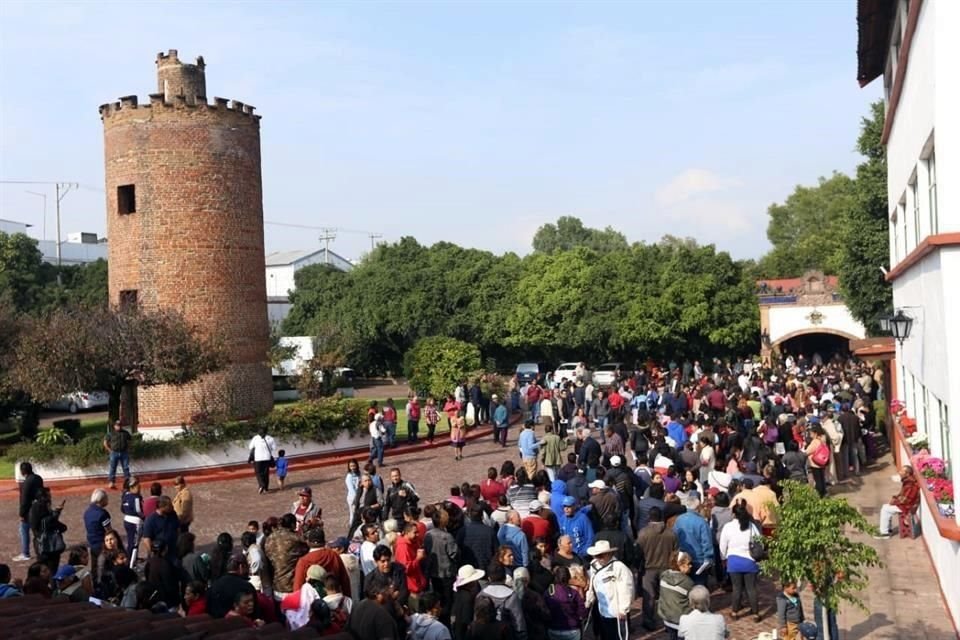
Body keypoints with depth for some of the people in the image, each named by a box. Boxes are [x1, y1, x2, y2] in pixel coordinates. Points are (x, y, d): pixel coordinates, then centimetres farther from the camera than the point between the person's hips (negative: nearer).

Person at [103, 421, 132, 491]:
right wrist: (110, 450, -1)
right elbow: (105, 443, 6)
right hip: (114, 453, -2)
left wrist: (128, 448, 11)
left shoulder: (125, 433, 8)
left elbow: (130, 440, 21)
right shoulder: (111, 434, 1)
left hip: (124, 453, 2)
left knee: (126, 468, 2)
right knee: (113, 468, -1)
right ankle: (112, 483, 3)